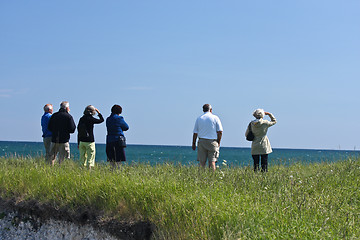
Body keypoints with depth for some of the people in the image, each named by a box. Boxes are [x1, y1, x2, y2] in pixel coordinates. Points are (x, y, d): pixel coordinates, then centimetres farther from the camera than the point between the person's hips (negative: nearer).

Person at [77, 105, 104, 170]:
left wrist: (78, 143, 16)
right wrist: (98, 112, 13)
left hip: (82, 141, 6)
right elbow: (101, 120, 2)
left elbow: (79, 132, 10)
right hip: (89, 141, -5)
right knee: (90, 158, 0)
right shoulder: (91, 119, -12)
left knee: (82, 157, 10)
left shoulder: (81, 119, 5)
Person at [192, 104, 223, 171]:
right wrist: (218, 142, 7)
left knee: (202, 162, 2)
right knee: (212, 161, -1)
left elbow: (195, 133, 7)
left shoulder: (199, 118, 7)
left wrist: (194, 144, 14)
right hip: (212, 142, -1)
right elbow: (220, 131, -2)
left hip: (202, 141, 1)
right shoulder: (215, 118, 3)